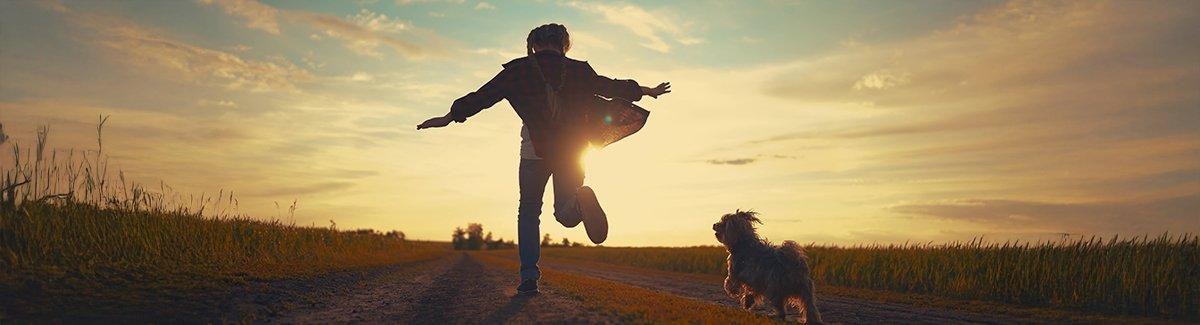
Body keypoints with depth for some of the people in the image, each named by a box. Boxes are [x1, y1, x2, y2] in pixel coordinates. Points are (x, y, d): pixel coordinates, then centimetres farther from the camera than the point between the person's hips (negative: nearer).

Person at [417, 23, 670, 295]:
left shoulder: (519, 70, 4)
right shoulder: (579, 70, 8)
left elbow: (483, 96, 5)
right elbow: (613, 87, 19)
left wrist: (449, 117, 14)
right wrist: (648, 91, 34)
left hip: (535, 150, -1)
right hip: (573, 151, 1)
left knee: (528, 212, 14)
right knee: (565, 214, 7)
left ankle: (529, 277, 4)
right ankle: (581, 200, -31)